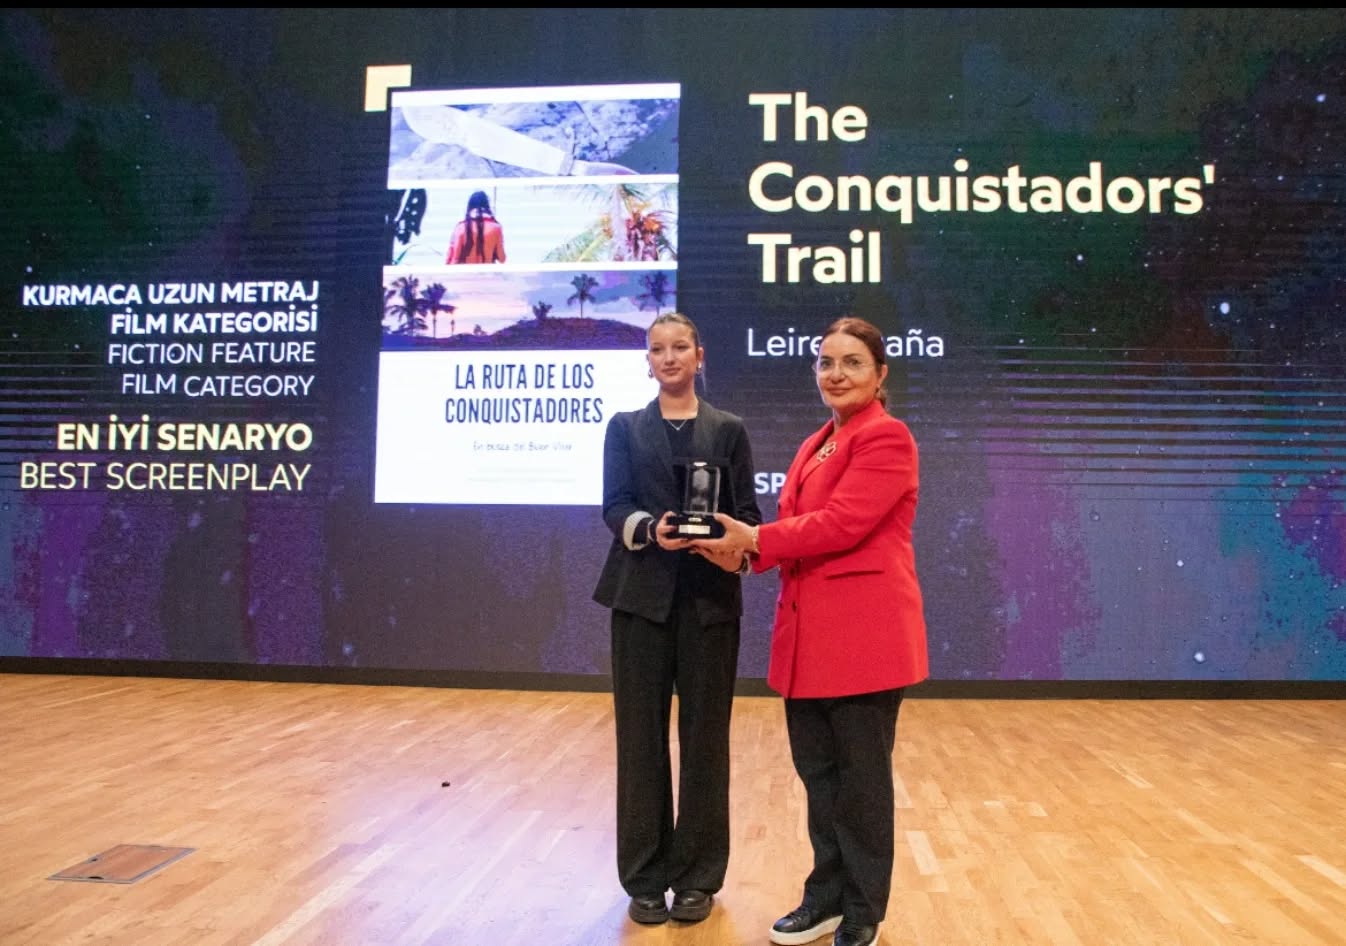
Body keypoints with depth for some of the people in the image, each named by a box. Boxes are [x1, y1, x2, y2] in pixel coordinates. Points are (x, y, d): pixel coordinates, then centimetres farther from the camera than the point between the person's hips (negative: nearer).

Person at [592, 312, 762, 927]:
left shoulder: (728, 430, 9)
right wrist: (648, 528, -24)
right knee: (641, 735, 4)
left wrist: (738, 549, -19)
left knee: (704, 735, 5)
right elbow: (614, 506, -2)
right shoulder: (625, 428, 10)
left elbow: (746, 512, 3)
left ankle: (698, 876, 18)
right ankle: (645, 877, 16)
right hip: (642, 594, 0)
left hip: (710, 598, 0)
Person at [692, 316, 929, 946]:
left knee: (860, 777, 5)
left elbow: (841, 524, -20)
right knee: (817, 771, 15)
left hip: (863, 631, -8)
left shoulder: (885, 436, -10)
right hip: (810, 630, 8)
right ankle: (828, 895, 31)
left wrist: (754, 539, -14)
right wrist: (741, 546, -2)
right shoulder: (815, 444, 18)